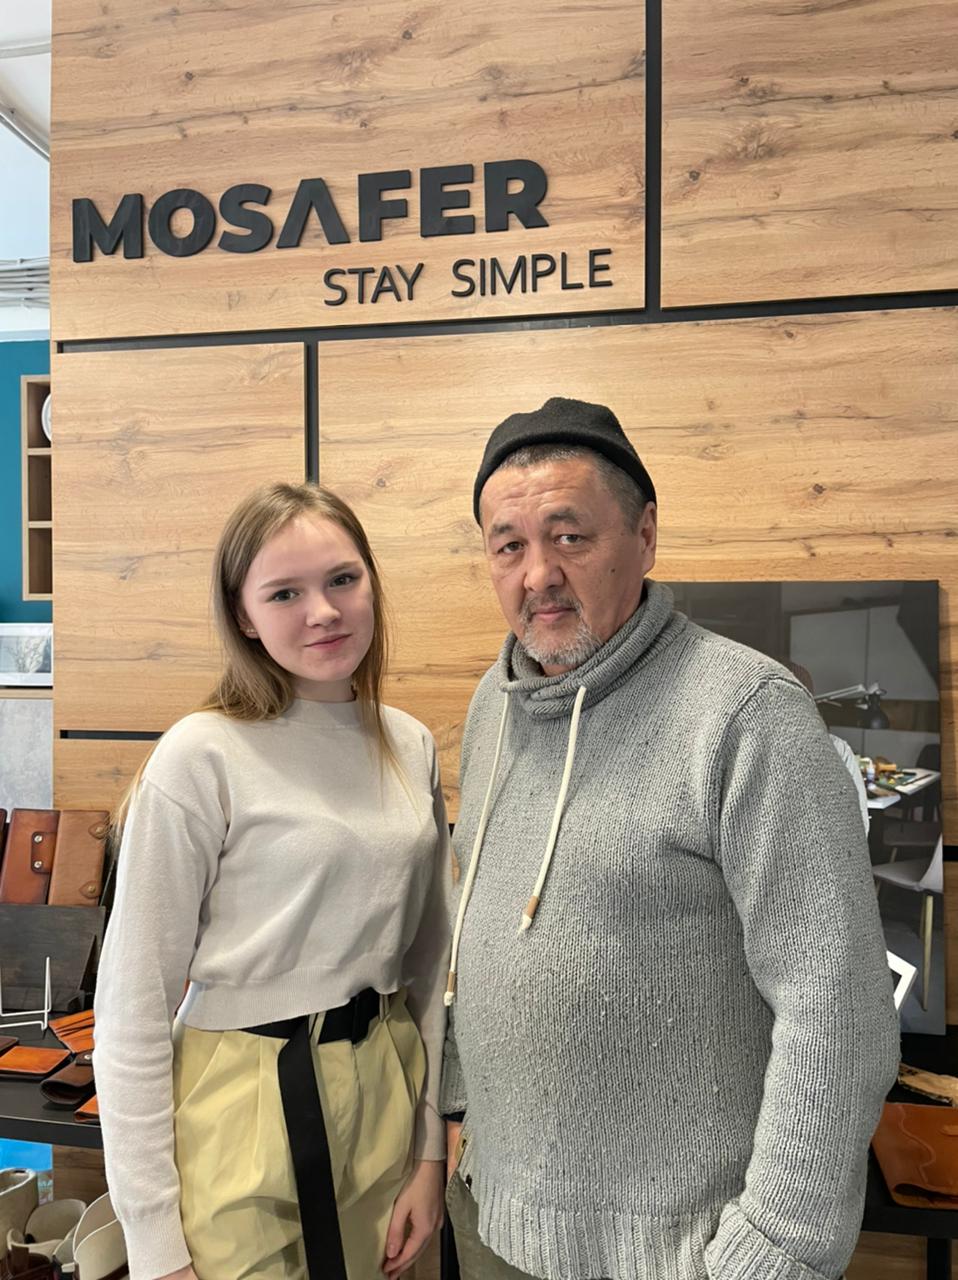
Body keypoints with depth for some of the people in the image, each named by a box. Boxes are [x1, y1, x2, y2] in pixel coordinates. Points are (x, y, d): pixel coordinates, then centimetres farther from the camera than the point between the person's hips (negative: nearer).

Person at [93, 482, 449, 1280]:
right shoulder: (202, 757, -16)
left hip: (388, 1092, 5)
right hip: (245, 1106, -5)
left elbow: (430, 959, 7)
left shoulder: (412, 746, 0)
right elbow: (133, 1008, -12)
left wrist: (430, 1152, 6)